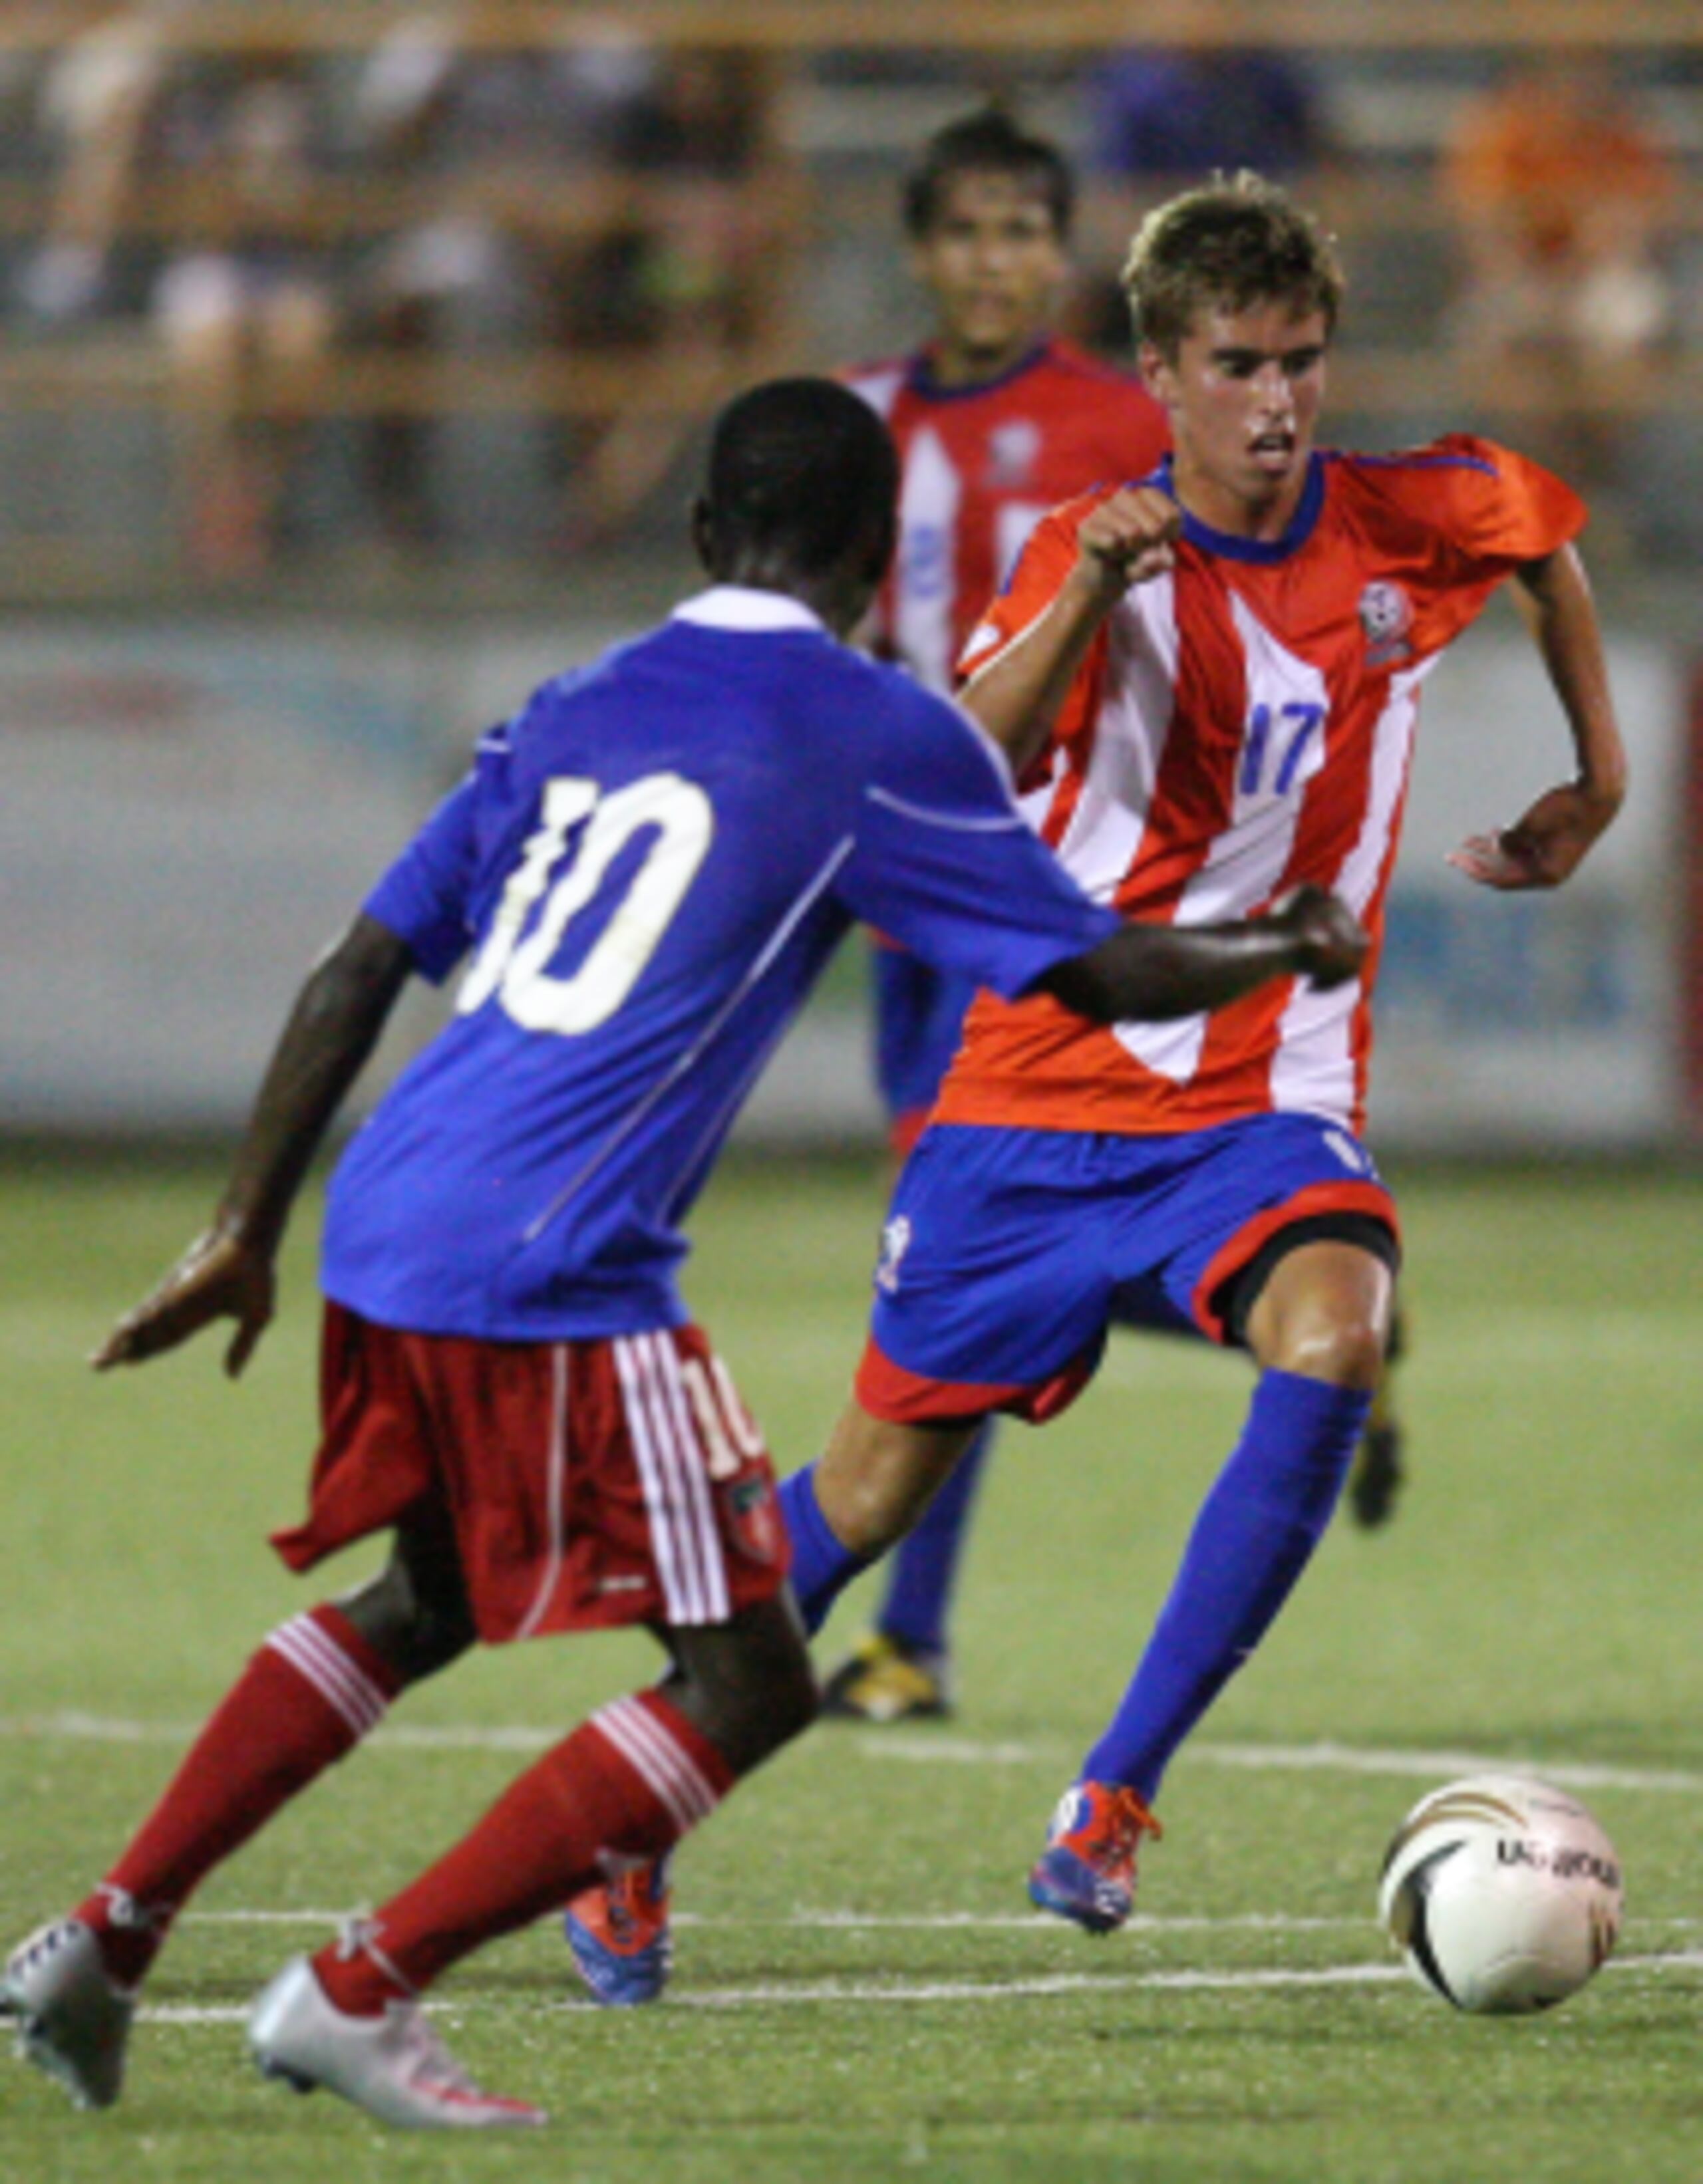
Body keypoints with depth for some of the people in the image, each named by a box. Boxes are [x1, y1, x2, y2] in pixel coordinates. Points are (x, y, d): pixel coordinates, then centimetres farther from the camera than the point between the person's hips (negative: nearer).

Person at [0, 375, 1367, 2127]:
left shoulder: (577, 712, 18)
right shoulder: (877, 738, 0)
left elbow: (363, 968, 16)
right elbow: (1101, 971, 3)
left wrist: (246, 1232, 22)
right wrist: (1292, 949, 22)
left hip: (386, 1230, 8)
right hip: (555, 1275, -8)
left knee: (426, 1604, 30)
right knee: (747, 1683, 0)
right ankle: (357, 1996, -4)